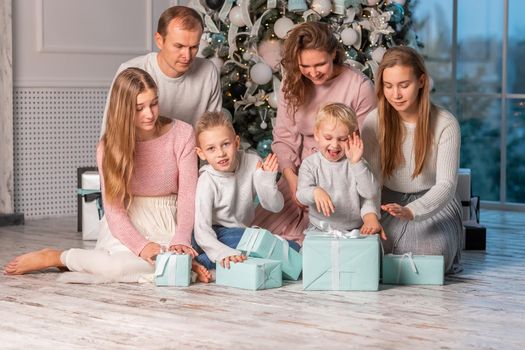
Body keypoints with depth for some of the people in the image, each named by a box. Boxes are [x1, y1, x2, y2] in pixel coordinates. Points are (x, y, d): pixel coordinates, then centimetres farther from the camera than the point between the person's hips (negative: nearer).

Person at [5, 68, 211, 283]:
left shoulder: (182, 134, -5)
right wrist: (141, 245, -28)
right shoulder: (109, 146, -5)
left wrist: (180, 242, -25)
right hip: (125, 226, -1)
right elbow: (114, 208, -11)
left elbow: (187, 195, -8)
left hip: (167, 225, 1)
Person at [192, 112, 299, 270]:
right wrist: (223, 254, -45)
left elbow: (275, 206, -5)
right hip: (215, 237, -7)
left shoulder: (252, 163, -9)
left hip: (244, 231, 7)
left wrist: (267, 181, -24)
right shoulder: (207, 182, -19)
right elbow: (202, 231, -27)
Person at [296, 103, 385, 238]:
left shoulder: (356, 163, 2)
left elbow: (371, 193, -9)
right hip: (320, 229, 0)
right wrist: (315, 192, -35)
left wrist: (356, 163, -17)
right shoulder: (310, 164, 1)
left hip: (354, 228, 0)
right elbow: (301, 195, -12)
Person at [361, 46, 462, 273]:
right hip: (390, 204, 2)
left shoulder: (445, 124, -13)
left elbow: (446, 184, -20)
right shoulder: (375, 122, -6)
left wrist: (410, 211, -39)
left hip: (433, 204, -2)